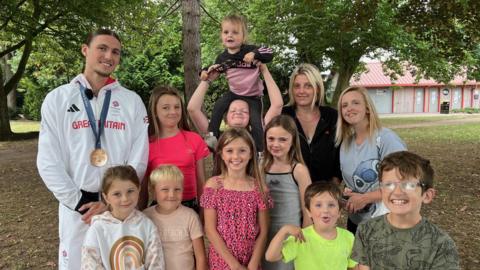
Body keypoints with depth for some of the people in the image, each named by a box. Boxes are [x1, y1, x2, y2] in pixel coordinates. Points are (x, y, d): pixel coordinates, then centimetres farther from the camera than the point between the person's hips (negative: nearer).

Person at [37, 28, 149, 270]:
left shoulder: (132, 101, 1)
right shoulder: (57, 99, 1)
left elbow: (138, 160, -3)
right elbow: (49, 162, -2)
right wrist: (79, 202, -8)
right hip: (76, 206, 0)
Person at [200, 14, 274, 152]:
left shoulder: (249, 50, -16)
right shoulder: (222, 57, 0)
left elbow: (269, 53, -21)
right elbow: (216, 69, 17)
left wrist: (254, 54, -37)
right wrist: (206, 72, -2)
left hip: (252, 95, -4)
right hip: (234, 92, 4)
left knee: (256, 123, -12)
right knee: (218, 107, -12)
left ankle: (259, 151, 0)